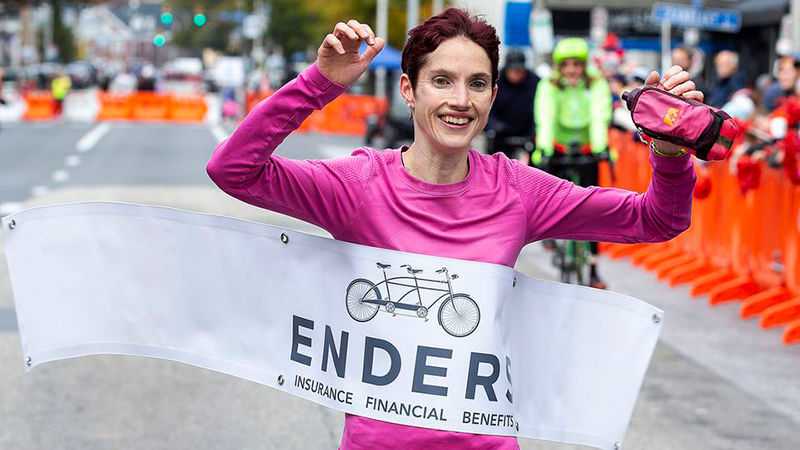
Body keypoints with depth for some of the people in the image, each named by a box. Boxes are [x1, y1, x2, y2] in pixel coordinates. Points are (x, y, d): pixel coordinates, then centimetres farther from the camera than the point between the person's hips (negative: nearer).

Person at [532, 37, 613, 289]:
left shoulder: (597, 86, -16)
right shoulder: (549, 87, -17)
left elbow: (599, 118, -27)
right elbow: (545, 119, -28)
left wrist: (600, 147, -43)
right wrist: (544, 150, -43)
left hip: (586, 149, 0)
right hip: (557, 147, 0)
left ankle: (593, 270, -4)